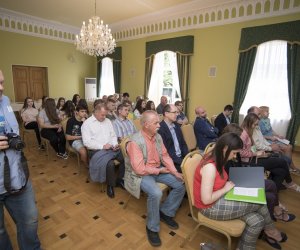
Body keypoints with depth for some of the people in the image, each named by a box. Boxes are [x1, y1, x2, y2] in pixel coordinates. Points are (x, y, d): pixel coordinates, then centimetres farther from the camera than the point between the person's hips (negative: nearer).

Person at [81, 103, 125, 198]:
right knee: (110, 163, -32)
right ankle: (110, 185, -4)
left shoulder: (107, 121, 15)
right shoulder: (87, 123, -3)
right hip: (97, 151, -5)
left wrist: (115, 144, -5)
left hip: (111, 148, 6)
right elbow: (87, 142, -12)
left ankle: (120, 179, 4)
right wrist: (102, 146, -20)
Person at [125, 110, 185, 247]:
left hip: (158, 170, 8)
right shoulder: (135, 142, -25)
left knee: (181, 184, -3)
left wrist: (175, 172, -9)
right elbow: (140, 169, -27)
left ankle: (166, 212, 18)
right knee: (156, 193, -32)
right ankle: (152, 228, -5)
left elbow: (165, 155, 4)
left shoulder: (157, 136, -1)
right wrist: (159, 170, -16)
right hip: (141, 174, -7)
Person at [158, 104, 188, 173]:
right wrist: (180, 161, -19)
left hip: (181, 157, 7)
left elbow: (183, 143, 15)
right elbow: (165, 151, -18)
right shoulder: (160, 128, -15)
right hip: (171, 161, -7)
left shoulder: (176, 125, 11)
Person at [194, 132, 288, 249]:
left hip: (220, 198, 8)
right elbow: (206, 199, -27)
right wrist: (226, 188, -16)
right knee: (259, 202, -8)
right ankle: (271, 233, 20)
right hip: (210, 207, -8)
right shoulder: (210, 166, -30)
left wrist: (229, 183, -5)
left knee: (257, 221, -4)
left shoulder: (216, 159, -1)